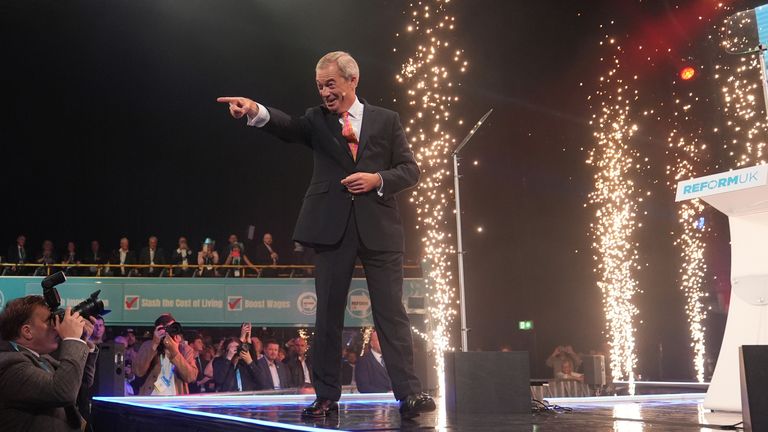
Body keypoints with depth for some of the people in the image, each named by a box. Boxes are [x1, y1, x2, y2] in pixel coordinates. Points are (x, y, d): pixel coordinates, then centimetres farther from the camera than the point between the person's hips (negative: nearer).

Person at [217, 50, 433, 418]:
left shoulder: (386, 120, 9)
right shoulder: (317, 119, 10)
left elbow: (410, 170, 7)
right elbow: (287, 127, -11)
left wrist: (377, 179, -11)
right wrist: (255, 111, -31)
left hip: (378, 226, -1)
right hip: (332, 226, 1)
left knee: (391, 312, -2)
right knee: (328, 315, 4)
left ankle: (409, 394, 1)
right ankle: (326, 397, 12)